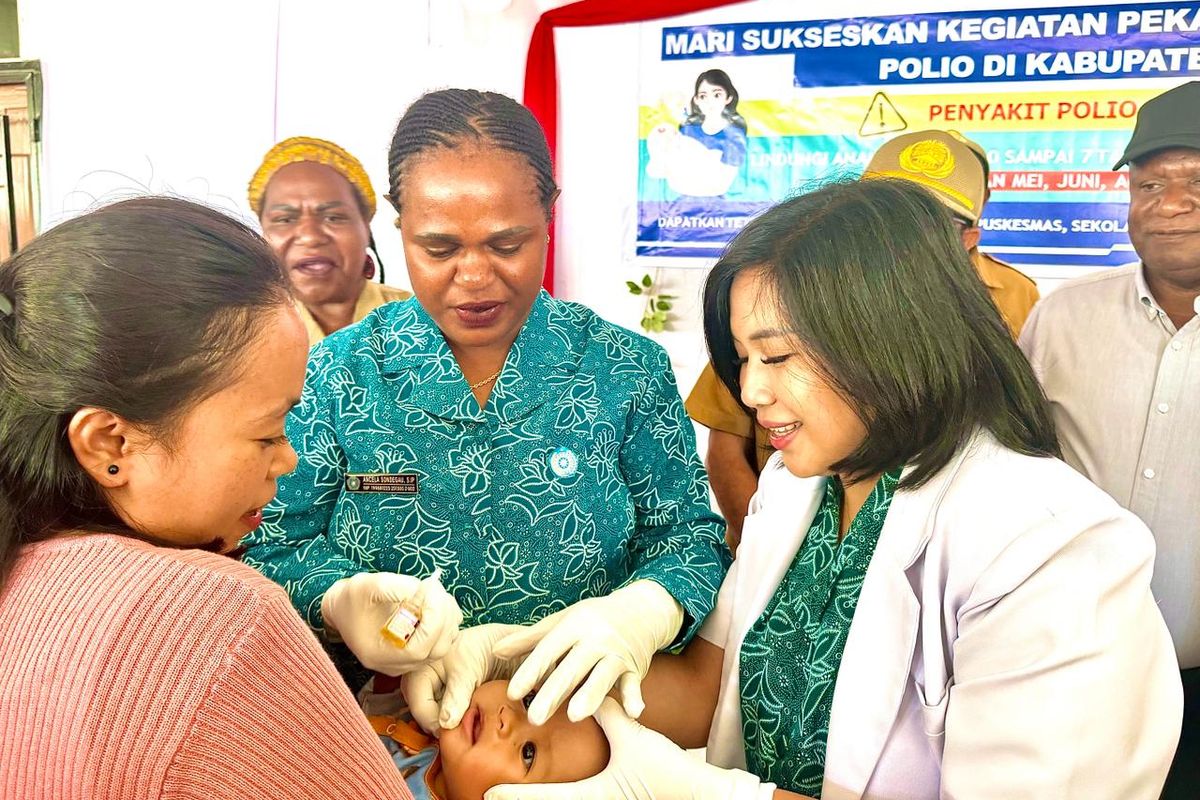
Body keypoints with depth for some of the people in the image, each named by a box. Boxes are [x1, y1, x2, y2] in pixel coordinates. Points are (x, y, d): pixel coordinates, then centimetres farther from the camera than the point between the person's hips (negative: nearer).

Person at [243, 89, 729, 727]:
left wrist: (644, 610, -19)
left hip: (583, 716, 1)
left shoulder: (628, 371, 0)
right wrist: (340, 599, -18)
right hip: (388, 721, 0)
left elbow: (687, 534, 3)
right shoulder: (337, 374, 1)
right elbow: (273, 547, 4)